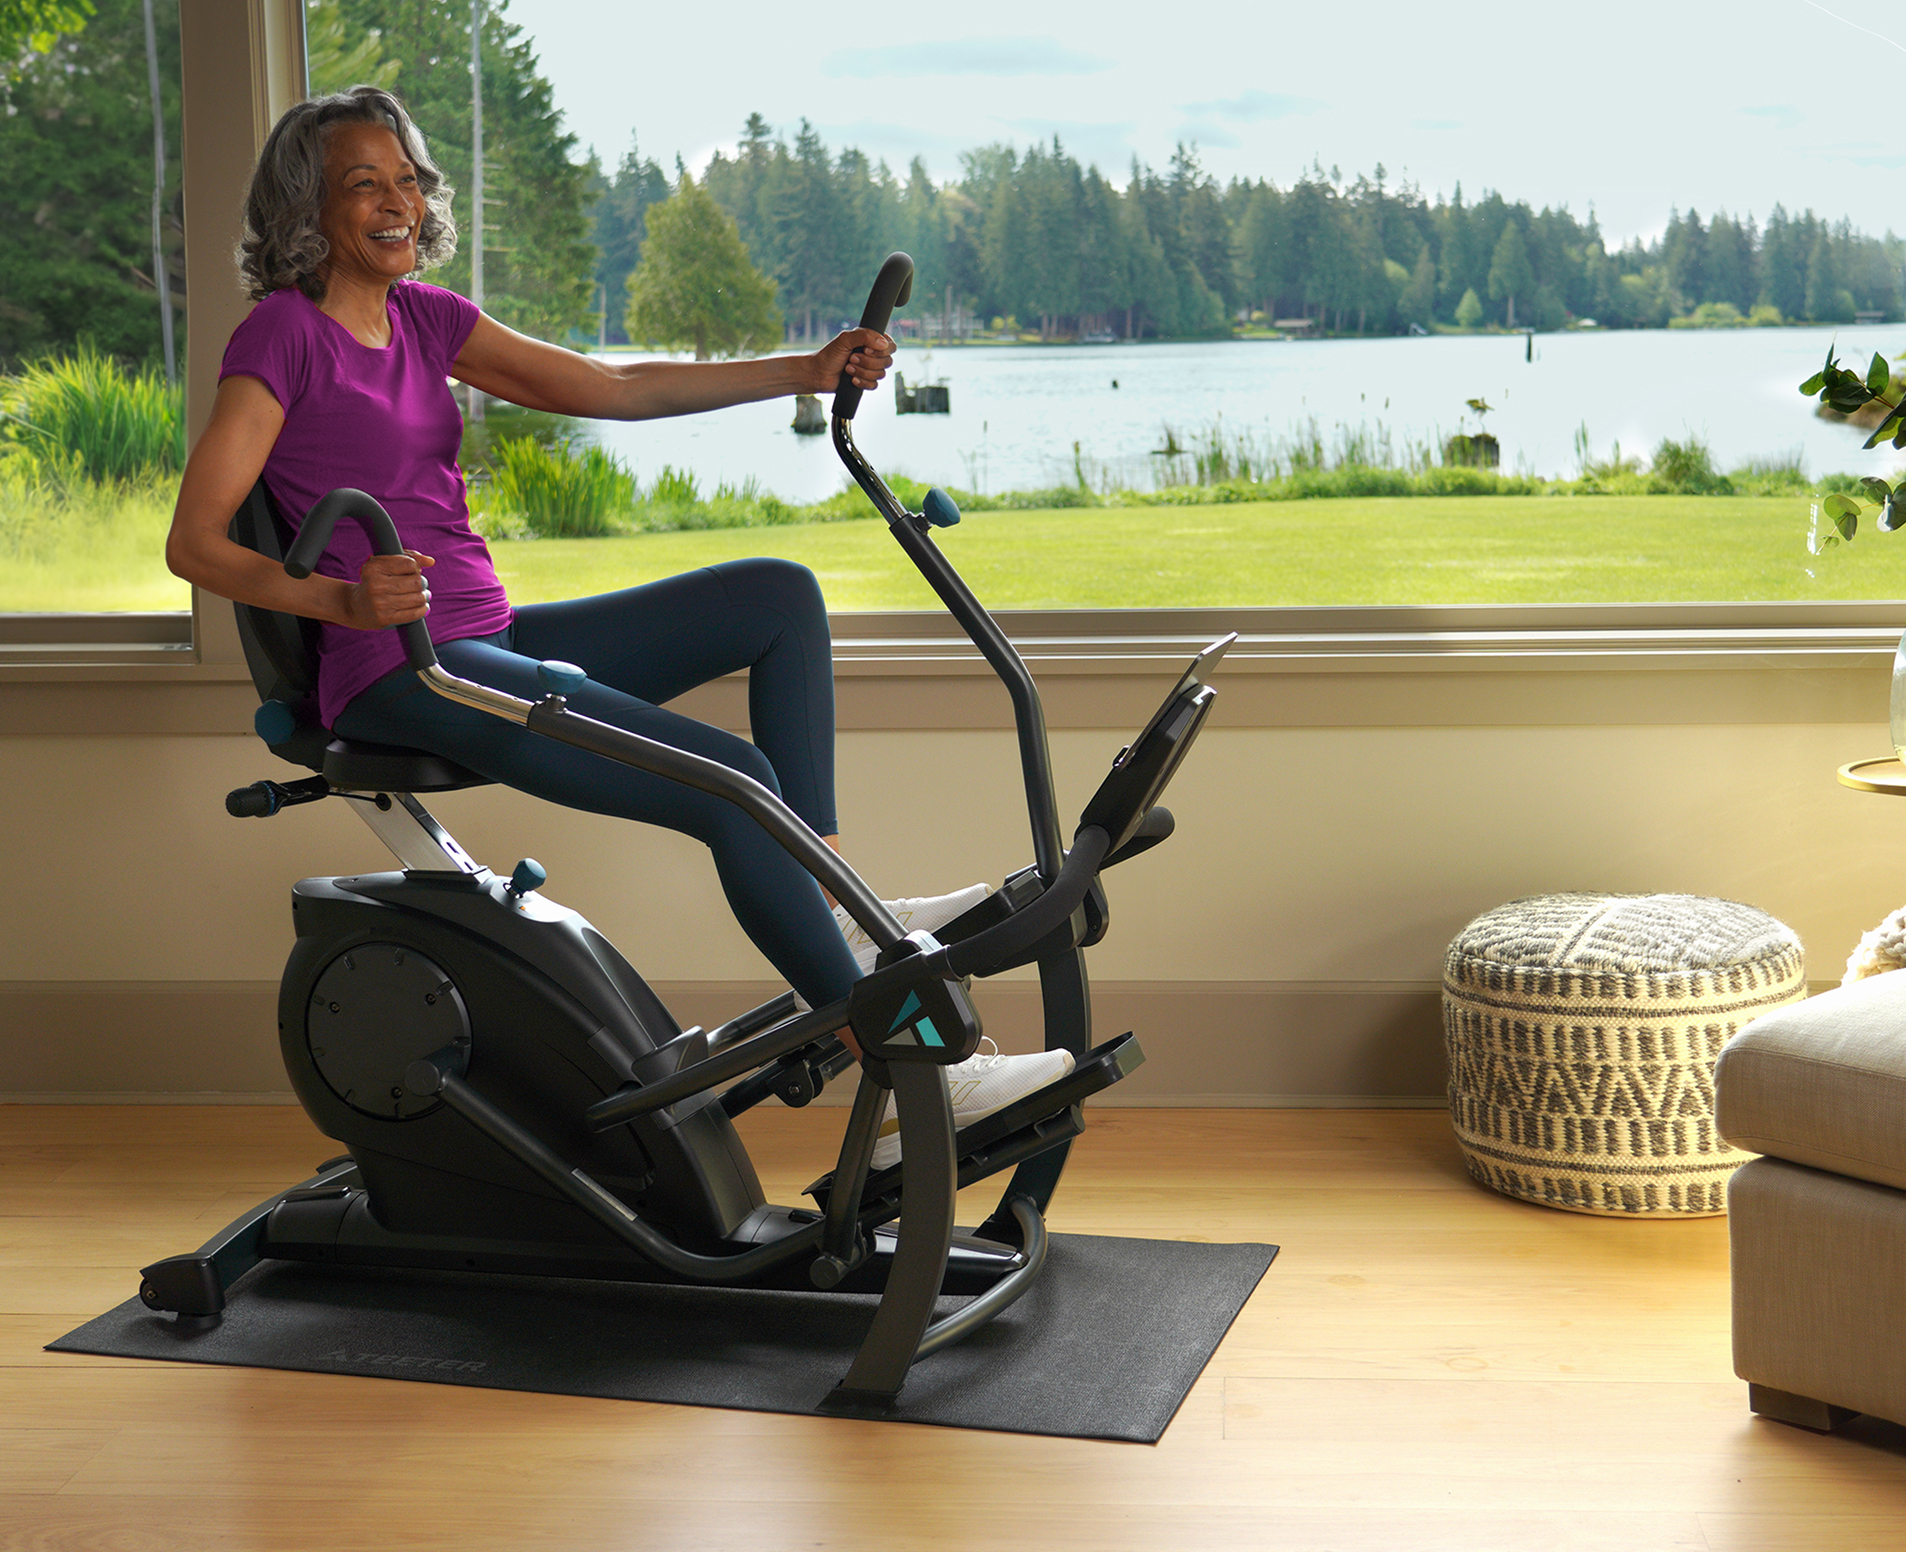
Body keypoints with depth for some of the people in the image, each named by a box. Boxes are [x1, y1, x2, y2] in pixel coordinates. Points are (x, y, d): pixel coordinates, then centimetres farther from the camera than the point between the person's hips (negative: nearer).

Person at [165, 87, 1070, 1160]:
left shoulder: (421, 315, 14)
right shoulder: (282, 333, -9)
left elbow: (612, 388, 13)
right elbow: (195, 542, -15)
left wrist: (808, 373, 5)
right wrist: (344, 601, -32)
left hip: (491, 643, 9)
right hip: (400, 681, -9)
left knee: (779, 595, 3)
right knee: (732, 780, -21)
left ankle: (833, 904, -3)